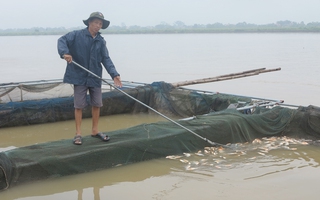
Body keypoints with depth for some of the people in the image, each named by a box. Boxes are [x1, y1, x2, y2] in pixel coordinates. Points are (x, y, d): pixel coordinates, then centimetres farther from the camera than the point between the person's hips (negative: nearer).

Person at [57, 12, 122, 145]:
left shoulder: (101, 41, 5)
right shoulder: (77, 35, -4)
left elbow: (106, 59, -1)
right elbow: (62, 40, -13)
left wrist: (114, 74, -14)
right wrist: (65, 52, -34)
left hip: (95, 78, 4)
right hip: (79, 76, -4)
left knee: (97, 104, 11)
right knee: (79, 105, 2)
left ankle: (95, 130, 27)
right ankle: (78, 133, 12)